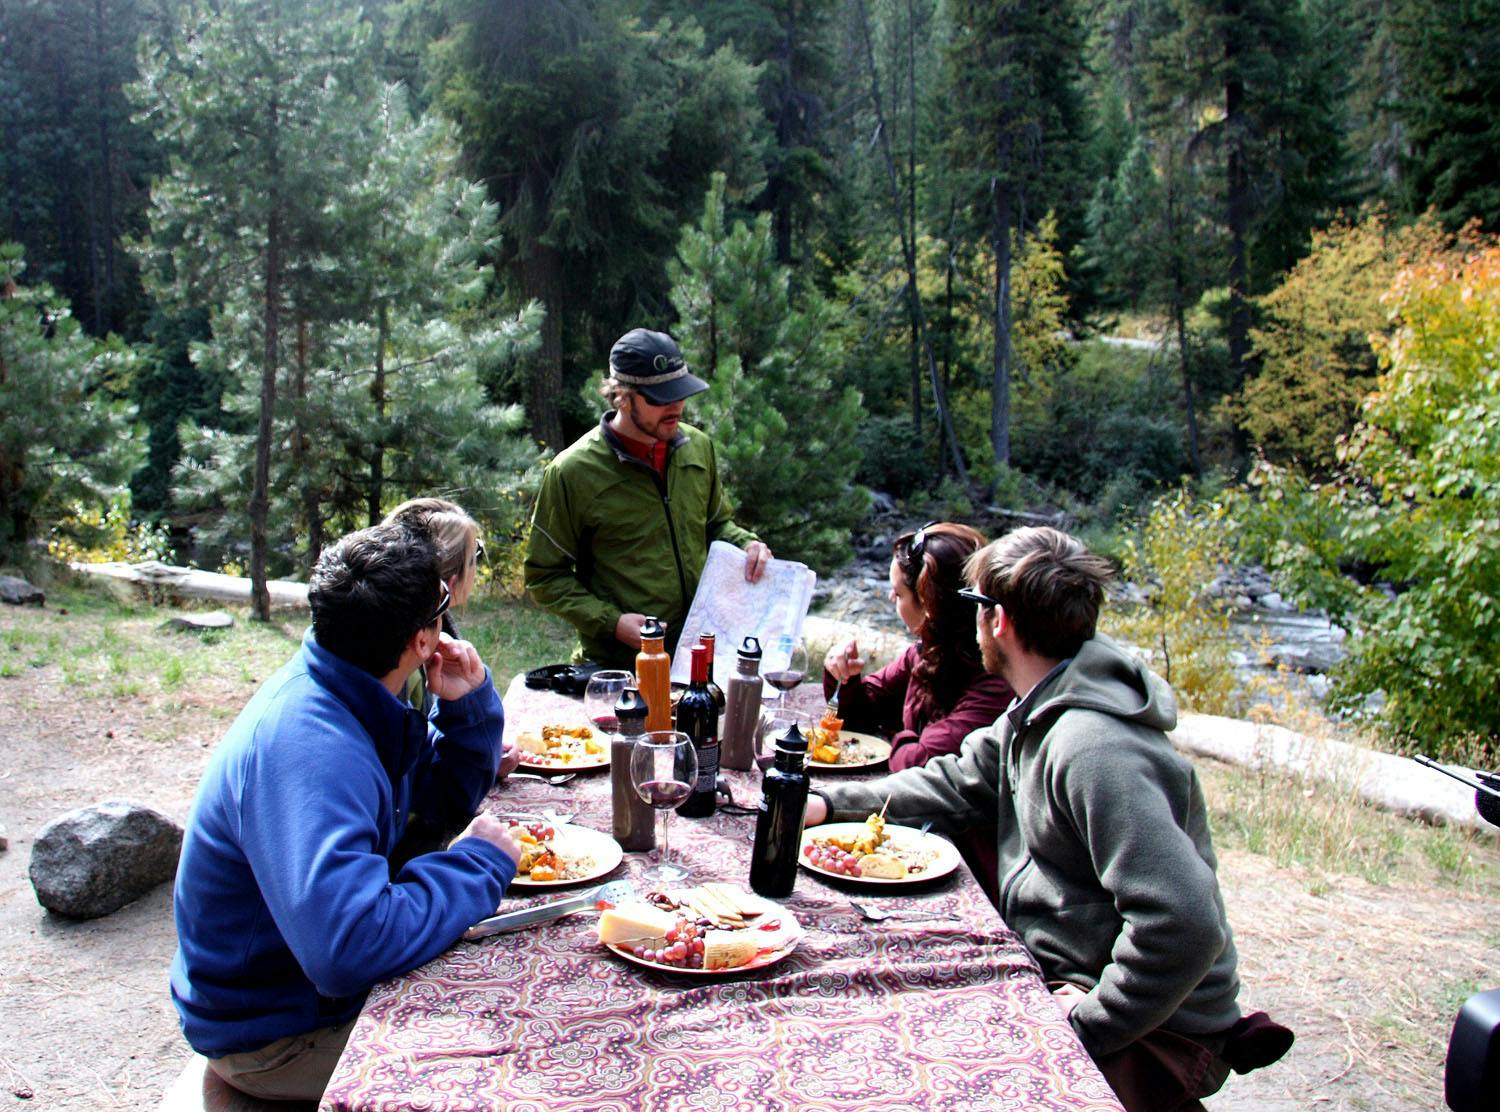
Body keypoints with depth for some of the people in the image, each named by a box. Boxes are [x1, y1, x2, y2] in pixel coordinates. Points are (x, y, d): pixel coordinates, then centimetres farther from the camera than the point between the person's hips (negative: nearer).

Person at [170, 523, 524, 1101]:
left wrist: (468, 704, -9)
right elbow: (350, 951, -43)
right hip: (276, 1036, -9)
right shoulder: (306, 751, -35)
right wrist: (480, 862, -29)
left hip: (328, 981, 9)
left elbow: (451, 797, 10)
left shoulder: (359, 701, -4)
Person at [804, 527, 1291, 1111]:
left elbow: (1183, 924, -35)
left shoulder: (1093, 750, -30)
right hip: (1062, 982, 9)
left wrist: (1088, 1022, -24)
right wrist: (832, 803, 8)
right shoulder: (1034, 716, 4)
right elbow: (956, 783, 18)